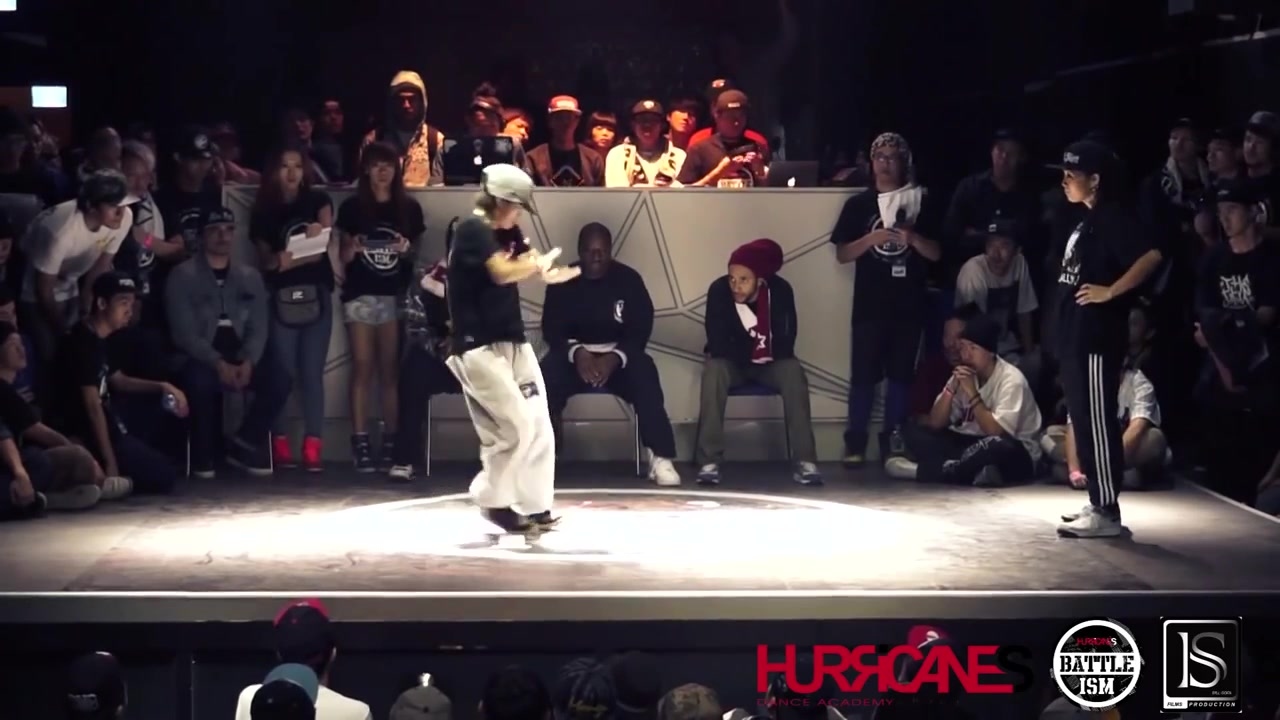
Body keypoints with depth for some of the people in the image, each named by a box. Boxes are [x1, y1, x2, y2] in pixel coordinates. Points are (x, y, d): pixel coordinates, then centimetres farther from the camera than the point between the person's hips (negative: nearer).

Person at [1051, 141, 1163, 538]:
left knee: (1098, 424, -8)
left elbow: (1151, 256, -26)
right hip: (1077, 338, 10)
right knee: (1084, 423, 13)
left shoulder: (1112, 218, -12)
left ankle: (1107, 513, -5)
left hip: (1096, 340, -10)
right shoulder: (1087, 221, 17)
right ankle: (1098, 504, 19)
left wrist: (1110, 292, -20)